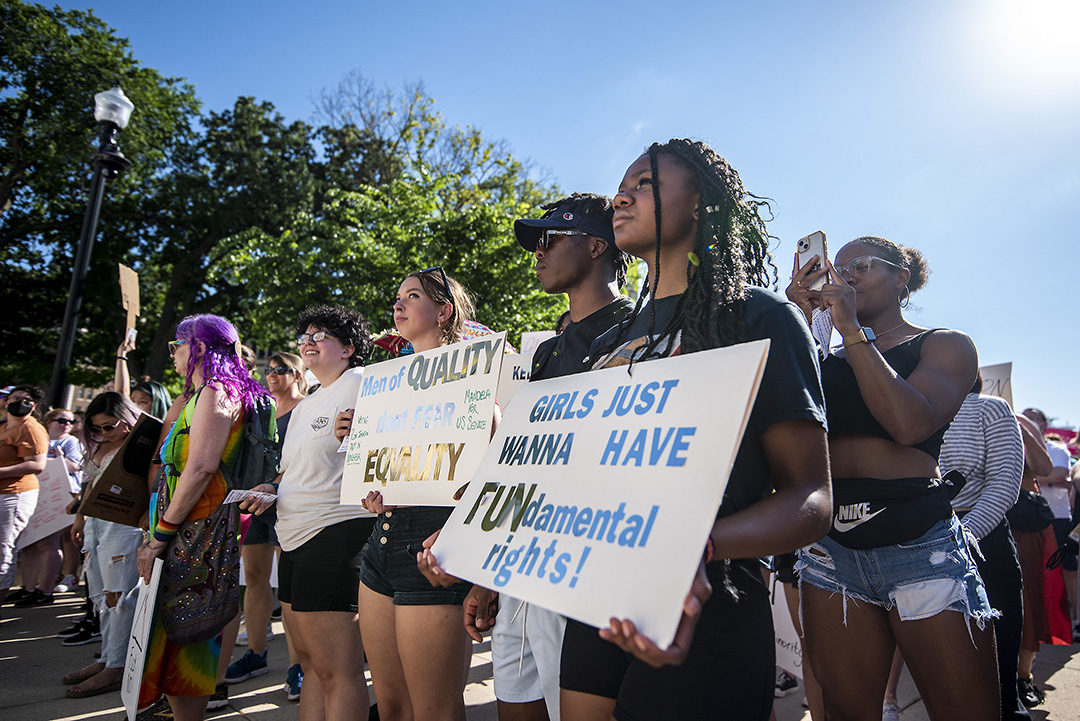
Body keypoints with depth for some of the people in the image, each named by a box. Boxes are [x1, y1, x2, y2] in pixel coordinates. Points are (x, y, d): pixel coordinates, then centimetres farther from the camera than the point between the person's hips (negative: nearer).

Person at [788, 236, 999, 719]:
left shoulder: (945, 345, 6)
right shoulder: (827, 360, 16)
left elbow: (910, 424, -14)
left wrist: (851, 327, -12)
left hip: (919, 543, -3)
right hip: (830, 545, 3)